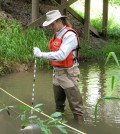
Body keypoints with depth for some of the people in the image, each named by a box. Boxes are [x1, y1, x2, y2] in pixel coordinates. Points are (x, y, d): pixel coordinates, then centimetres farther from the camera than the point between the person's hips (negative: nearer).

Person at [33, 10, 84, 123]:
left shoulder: (70, 35, -19)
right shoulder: (56, 34, 8)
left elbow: (61, 55, -29)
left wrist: (41, 54, -27)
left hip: (68, 74, -9)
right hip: (57, 73, 9)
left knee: (75, 105, -3)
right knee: (59, 103, 20)